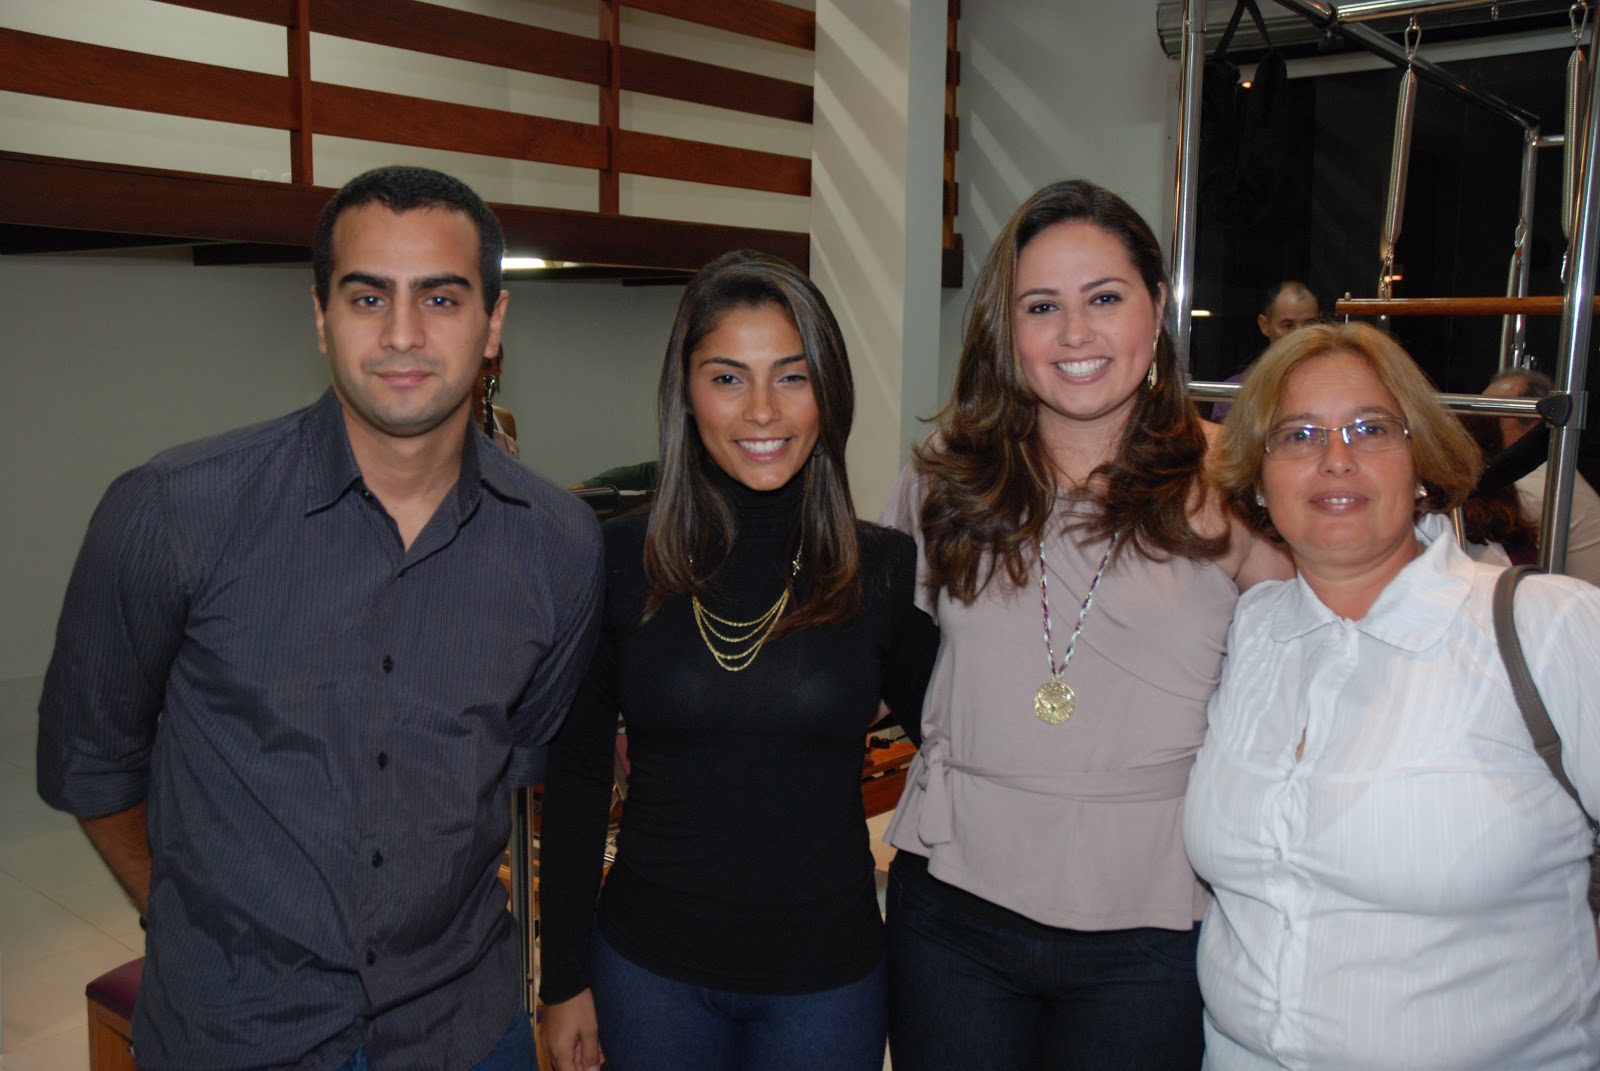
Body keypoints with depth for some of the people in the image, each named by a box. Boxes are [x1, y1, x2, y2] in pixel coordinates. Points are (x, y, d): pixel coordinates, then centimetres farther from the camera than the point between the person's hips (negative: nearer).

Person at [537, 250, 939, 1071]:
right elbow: (576, 775, -1)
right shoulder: (618, 562, -7)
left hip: (826, 975, 0)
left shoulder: (887, 571, -8)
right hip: (647, 967, 1)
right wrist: (565, 979, 1)